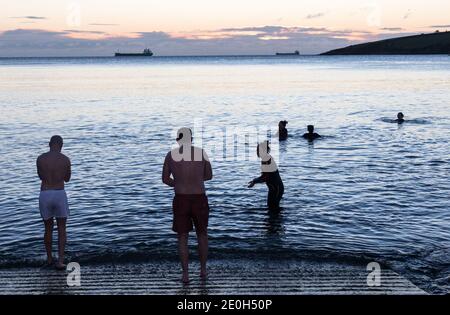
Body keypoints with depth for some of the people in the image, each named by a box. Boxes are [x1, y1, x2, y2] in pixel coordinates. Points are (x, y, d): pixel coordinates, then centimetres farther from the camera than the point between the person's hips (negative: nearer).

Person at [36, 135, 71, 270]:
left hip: (44, 195, 2)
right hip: (60, 195, -2)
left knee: (48, 228, 18)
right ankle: (60, 261, -3)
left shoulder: (40, 159, 1)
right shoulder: (65, 159, -3)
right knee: (61, 229, 8)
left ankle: (49, 259, 30)